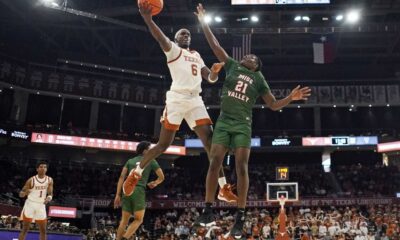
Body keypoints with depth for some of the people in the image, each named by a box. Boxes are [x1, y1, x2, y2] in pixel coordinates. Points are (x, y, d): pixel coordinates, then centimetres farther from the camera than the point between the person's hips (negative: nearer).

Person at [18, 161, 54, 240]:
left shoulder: (49, 180, -1)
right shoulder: (31, 180, -9)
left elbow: (50, 194, 4)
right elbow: (21, 194, -6)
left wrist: (49, 198, -20)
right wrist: (24, 193, -30)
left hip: (41, 205, 3)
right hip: (30, 204, -3)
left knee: (43, 230, 6)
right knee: (25, 229, -2)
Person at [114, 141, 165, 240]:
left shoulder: (130, 161, 19)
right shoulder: (151, 160, 11)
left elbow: (121, 177, 8)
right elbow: (161, 177, 12)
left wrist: (117, 195, 7)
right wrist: (155, 183, 34)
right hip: (139, 191, -4)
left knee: (124, 220, 10)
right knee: (138, 220, 3)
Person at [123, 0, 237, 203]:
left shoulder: (196, 55, 28)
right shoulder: (173, 49, 10)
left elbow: (211, 79, 22)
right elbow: (161, 39, -13)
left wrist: (215, 71, -2)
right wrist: (147, 19, -31)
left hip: (195, 100, 5)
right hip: (177, 98, -5)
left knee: (210, 141, -7)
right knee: (163, 144, -3)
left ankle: (223, 189, -6)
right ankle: (136, 172, 20)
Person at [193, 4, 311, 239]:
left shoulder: (259, 79, 10)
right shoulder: (232, 66, 13)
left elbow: (274, 105, 11)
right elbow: (216, 46, 13)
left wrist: (291, 98, -5)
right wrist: (204, 23, 12)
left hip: (242, 124, -1)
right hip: (223, 121, 1)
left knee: (242, 167, -8)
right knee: (214, 162, -9)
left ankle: (240, 218, -5)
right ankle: (209, 211, -1)